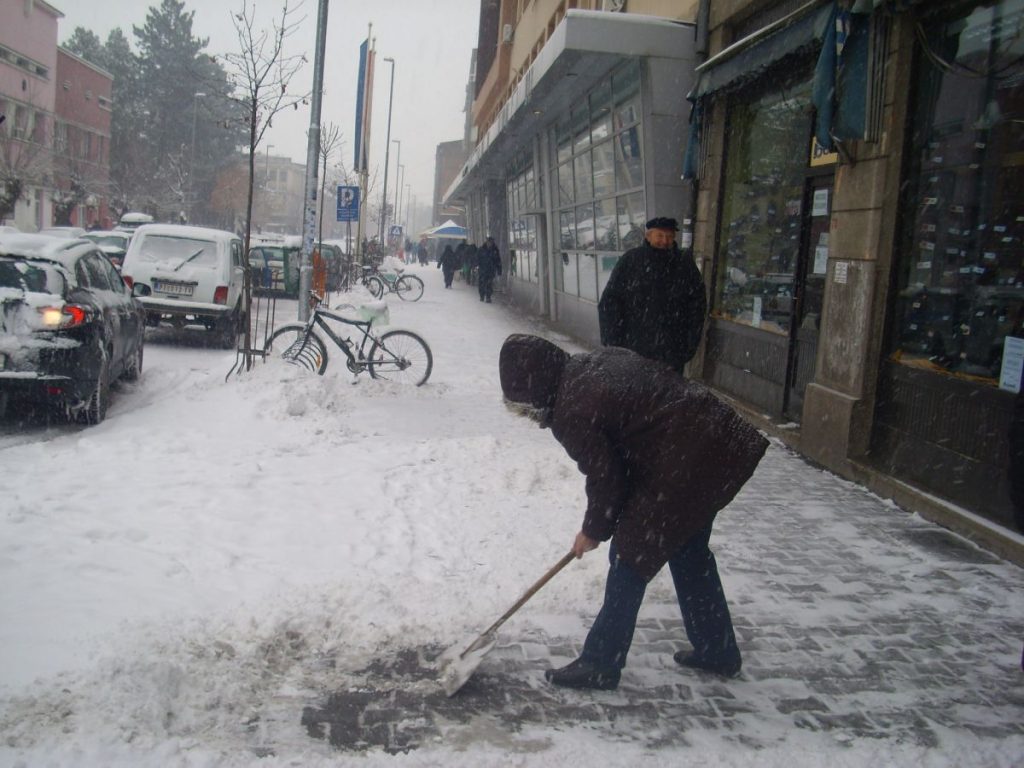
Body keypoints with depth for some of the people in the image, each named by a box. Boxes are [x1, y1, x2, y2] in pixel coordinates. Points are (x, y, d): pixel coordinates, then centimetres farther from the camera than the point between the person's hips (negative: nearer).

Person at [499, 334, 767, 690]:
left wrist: (594, 530, 13)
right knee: (689, 552, 24)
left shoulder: (571, 415, -14)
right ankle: (718, 651, 38)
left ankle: (599, 665, 16)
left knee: (630, 557, 4)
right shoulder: (599, 360, 9)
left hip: (686, 465, -9)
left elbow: (605, 479, -7)